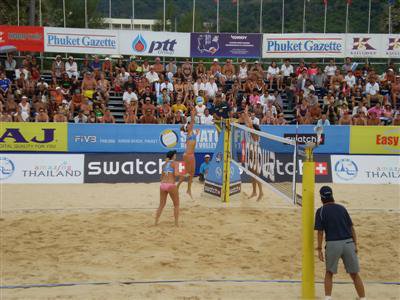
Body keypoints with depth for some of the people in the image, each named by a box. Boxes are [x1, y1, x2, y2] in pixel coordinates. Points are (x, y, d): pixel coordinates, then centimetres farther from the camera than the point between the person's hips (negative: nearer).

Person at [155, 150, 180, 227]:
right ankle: (176, 223, 6)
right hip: (171, 185, -6)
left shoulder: (164, 164, 15)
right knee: (176, 204, 9)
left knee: (161, 205, 17)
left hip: (162, 185, 6)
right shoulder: (174, 163, -3)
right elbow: (176, 174, -18)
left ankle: (156, 222, 14)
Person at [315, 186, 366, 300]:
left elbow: (320, 231, -3)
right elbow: (351, 227, 10)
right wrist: (355, 244, 11)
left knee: (329, 273, 16)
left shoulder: (321, 211, 1)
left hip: (332, 244, -2)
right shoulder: (342, 208, 13)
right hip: (348, 243, 3)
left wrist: (319, 249, 0)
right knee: (355, 274, 11)